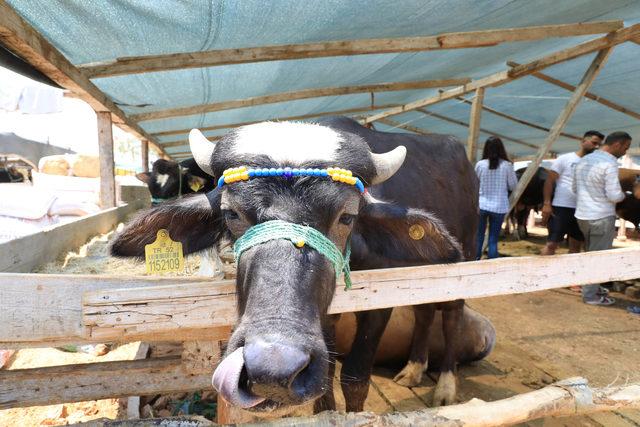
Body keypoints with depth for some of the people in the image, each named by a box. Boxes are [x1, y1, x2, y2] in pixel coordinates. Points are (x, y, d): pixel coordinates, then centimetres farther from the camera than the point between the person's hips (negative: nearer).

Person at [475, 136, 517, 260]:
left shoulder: (480, 164, -5)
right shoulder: (507, 165, -6)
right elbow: (513, 186, 2)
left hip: (481, 206, 0)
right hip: (499, 207, 0)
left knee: (478, 238, 11)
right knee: (493, 240, 7)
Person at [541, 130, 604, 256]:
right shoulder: (565, 159, -3)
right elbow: (549, 181, -4)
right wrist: (547, 204, -12)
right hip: (561, 208, -5)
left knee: (576, 246, 13)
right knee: (552, 244, -7)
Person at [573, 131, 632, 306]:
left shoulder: (583, 160, 9)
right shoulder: (609, 163, -16)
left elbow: (575, 188, 17)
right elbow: (615, 196, -17)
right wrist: (623, 194, 3)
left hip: (582, 215, 8)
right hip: (602, 217, -8)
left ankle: (590, 289, 27)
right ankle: (590, 295, 7)